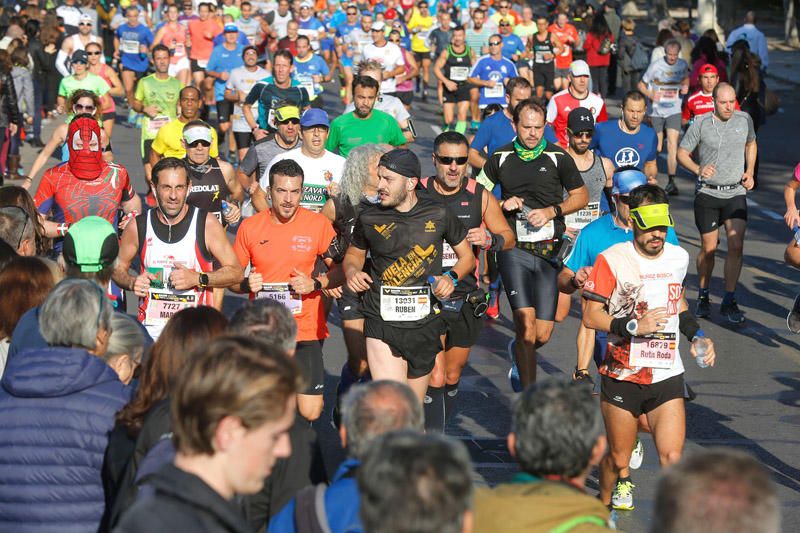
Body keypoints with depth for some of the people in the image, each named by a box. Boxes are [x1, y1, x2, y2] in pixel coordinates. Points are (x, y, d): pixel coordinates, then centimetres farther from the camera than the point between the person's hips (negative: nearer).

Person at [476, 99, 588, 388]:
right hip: (514, 248, -1)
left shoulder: (558, 157, 3)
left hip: (550, 251, 1)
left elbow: (581, 196, 10)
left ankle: (519, 351, 39)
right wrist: (504, 205, -4)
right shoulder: (500, 158, 5)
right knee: (526, 324, -16)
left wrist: (551, 211, -6)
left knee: (543, 335, 3)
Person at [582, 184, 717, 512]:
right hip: (622, 376, -3)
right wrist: (634, 327, -21)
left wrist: (697, 336, 14)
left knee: (673, 458, -12)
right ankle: (603, 507, 39)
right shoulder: (612, 259, -9)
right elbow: (590, 316, -10)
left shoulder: (678, 257, 6)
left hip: (667, 376, 3)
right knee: (618, 459, 10)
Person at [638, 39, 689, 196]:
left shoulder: (683, 65, 0)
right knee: (656, 147, 5)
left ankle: (671, 181, -14)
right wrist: (651, 95, -21)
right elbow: (641, 84, -2)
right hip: (656, 110, -1)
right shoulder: (655, 66, -9)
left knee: (672, 144, -13)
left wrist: (685, 87, -2)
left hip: (674, 110, 1)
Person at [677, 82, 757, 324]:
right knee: (708, 248, 5)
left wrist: (750, 172, 9)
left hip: (736, 193, 2)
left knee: (736, 246, -10)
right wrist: (698, 169, -19)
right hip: (707, 193, -1)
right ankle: (703, 297, 26)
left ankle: (729, 302, -1)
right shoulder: (701, 123, -7)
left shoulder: (744, 119, 2)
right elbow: (682, 152, 0)